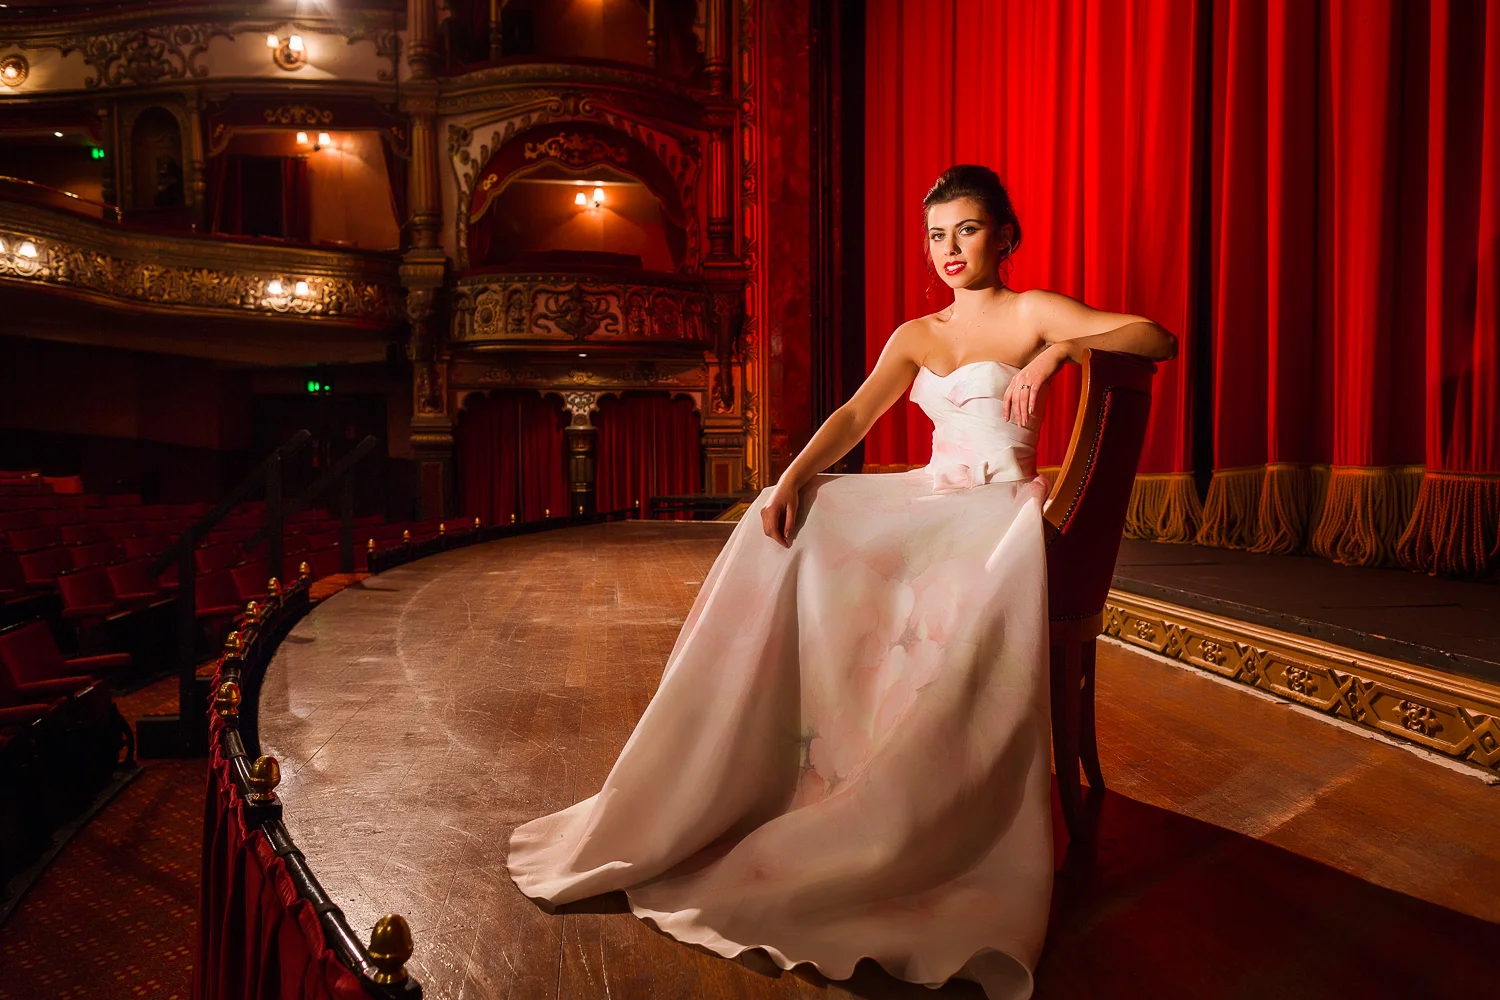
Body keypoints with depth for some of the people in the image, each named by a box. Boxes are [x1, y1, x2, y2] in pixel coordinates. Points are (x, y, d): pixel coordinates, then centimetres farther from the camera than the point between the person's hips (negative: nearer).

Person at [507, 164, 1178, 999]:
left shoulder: (1034, 314, 2)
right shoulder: (915, 336, 15)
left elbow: (1158, 339, -7)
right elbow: (856, 415, 2)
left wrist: (1056, 352, -21)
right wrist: (794, 475, -15)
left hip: (1004, 511, -5)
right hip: (932, 501, 5)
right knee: (794, 523, -13)